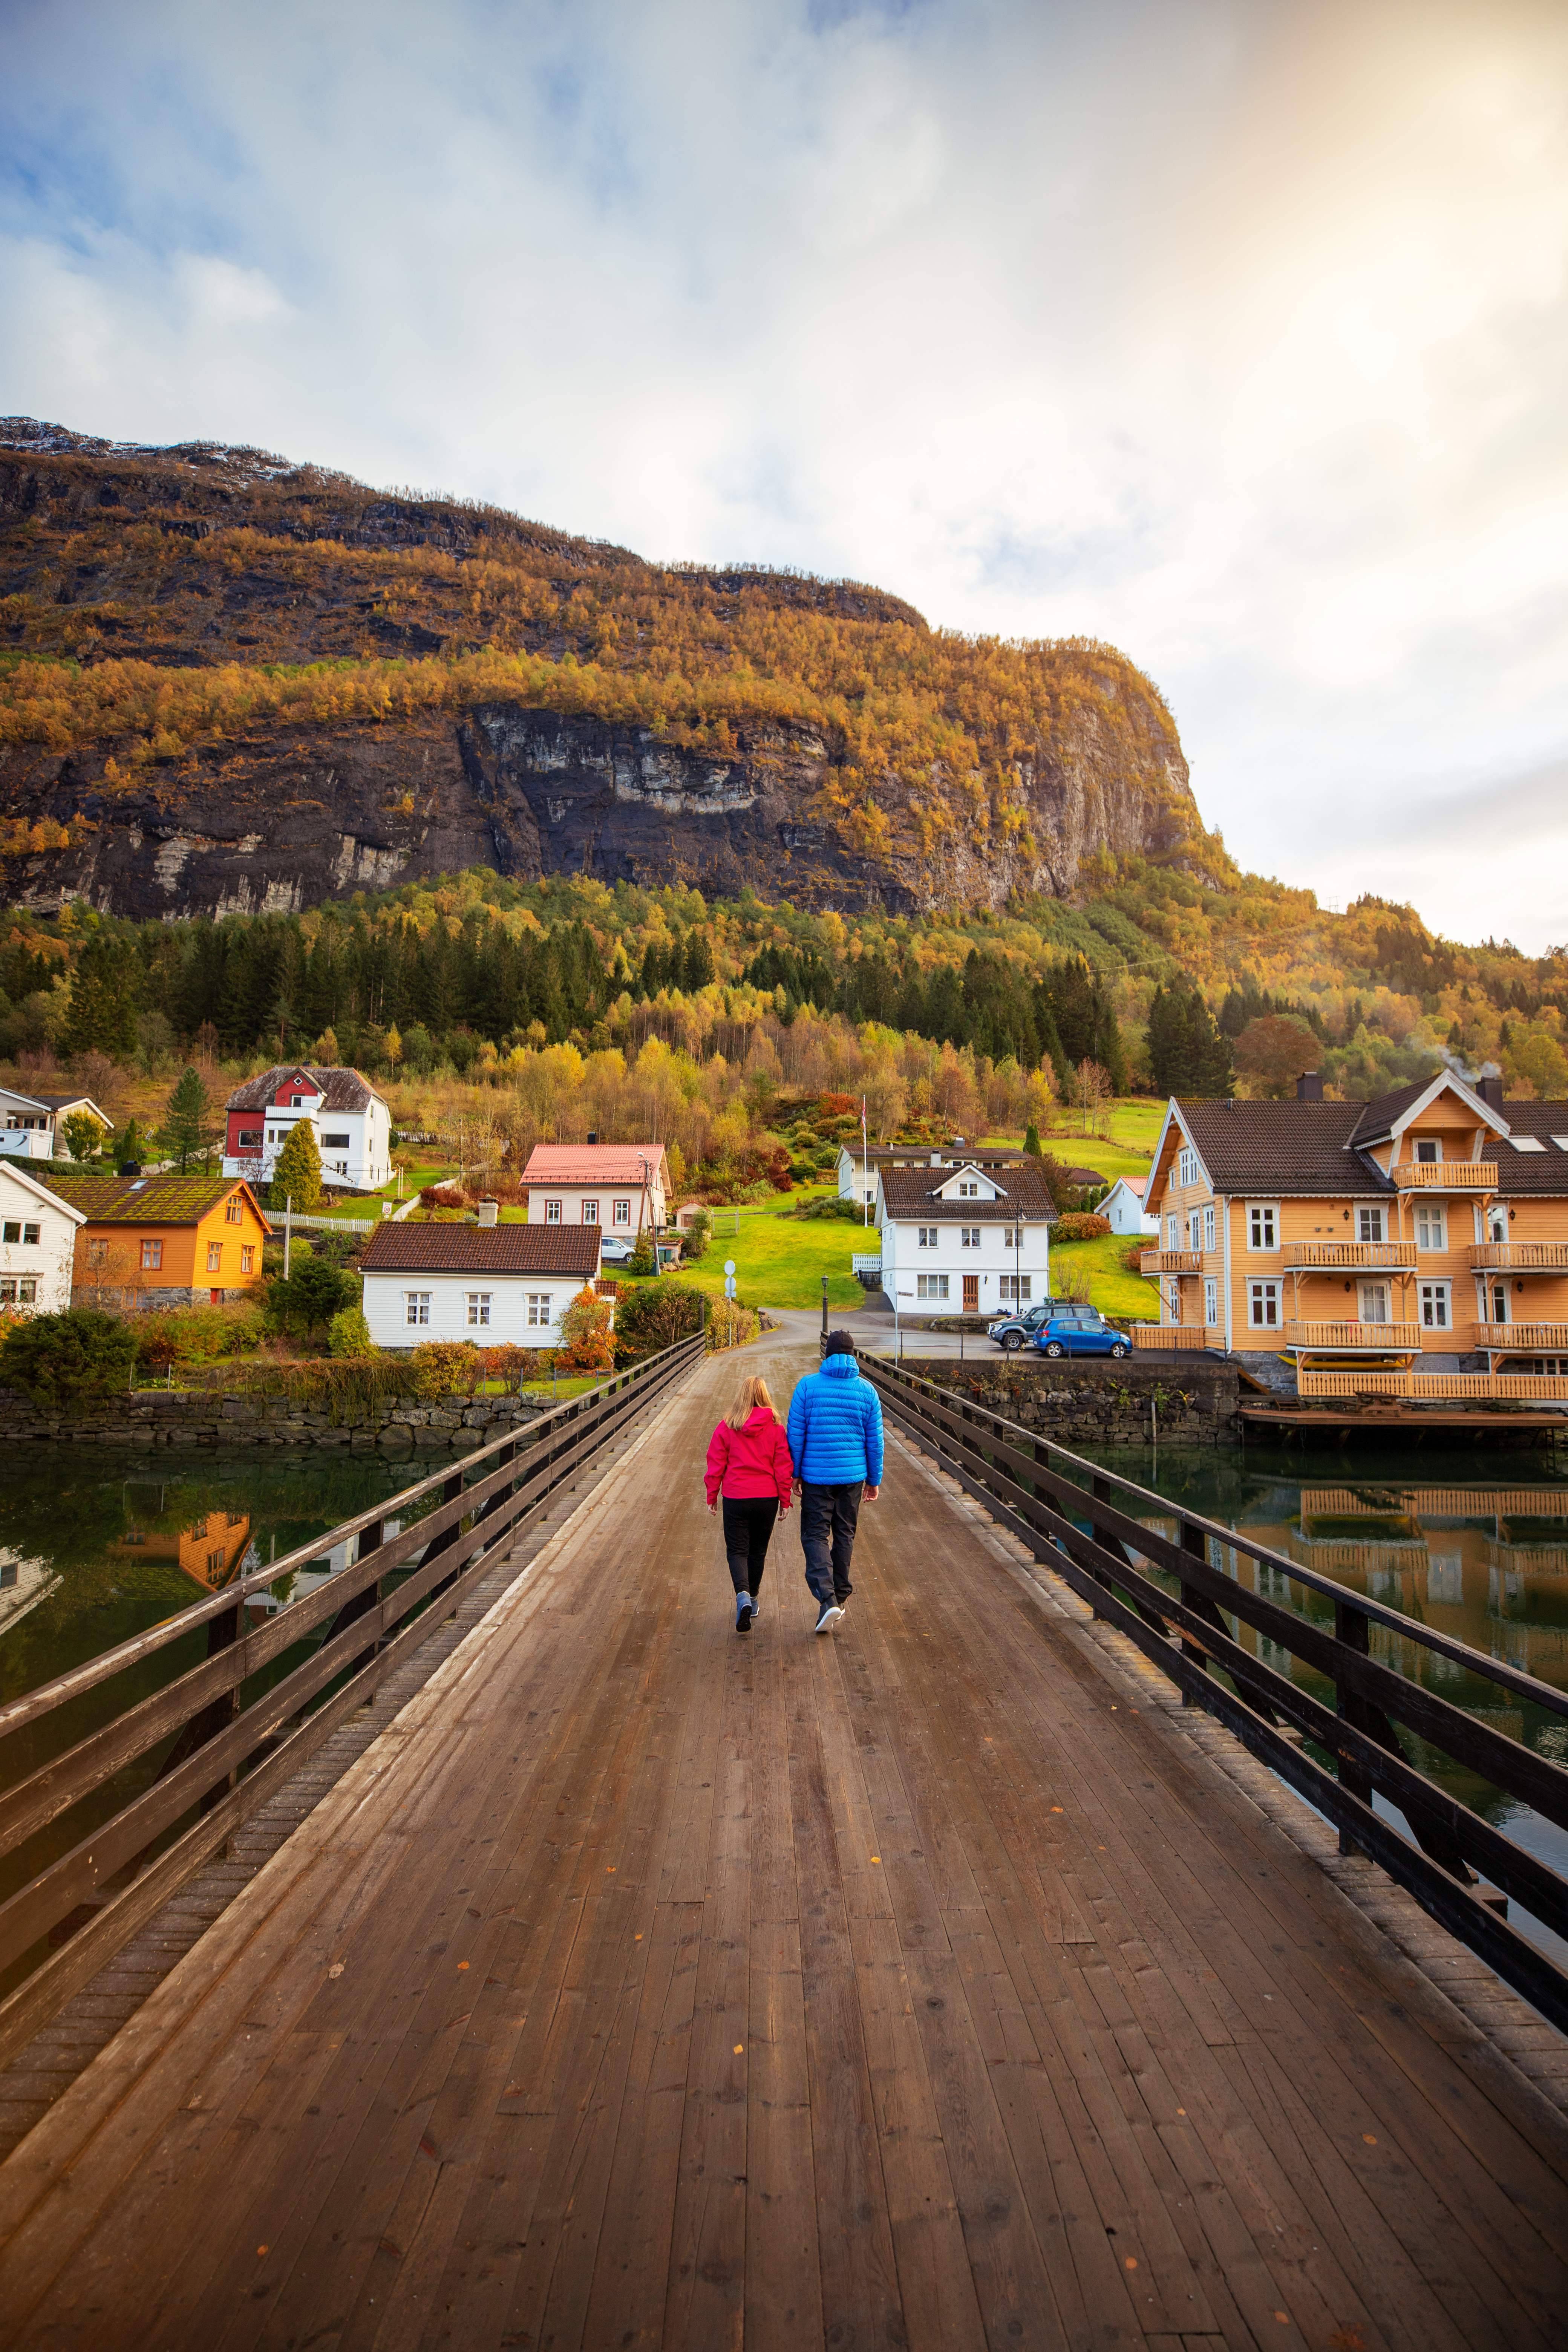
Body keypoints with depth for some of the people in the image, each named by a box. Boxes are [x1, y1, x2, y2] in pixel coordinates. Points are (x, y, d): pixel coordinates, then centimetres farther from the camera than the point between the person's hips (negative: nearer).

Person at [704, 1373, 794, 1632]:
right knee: (758, 1550, 17)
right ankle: (752, 1599, 28)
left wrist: (712, 1497, 9)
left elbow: (716, 1464, -2)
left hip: (735, 1498, -1)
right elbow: (784, 1466, -3)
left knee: (737, 1550, 5)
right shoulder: (776, 1428, -4)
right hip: (767, 1498, 2)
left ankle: (743, 1595, -19)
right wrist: (785, 1500, 7)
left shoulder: (727, 1428, -6)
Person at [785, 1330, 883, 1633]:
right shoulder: (867, 1391, -1)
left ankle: (827, 1599, -13)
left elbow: (796, 1434, -7)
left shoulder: (807, 1385, -8)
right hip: (853, 1475, 3)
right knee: (844, 1535, 16)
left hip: (816, 1475, -2)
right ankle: (840, 1597, 26)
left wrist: (795, 1473, 4)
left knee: (815, 1535, 4)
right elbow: (874, 1440, 2)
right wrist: (875, 1480, 12)